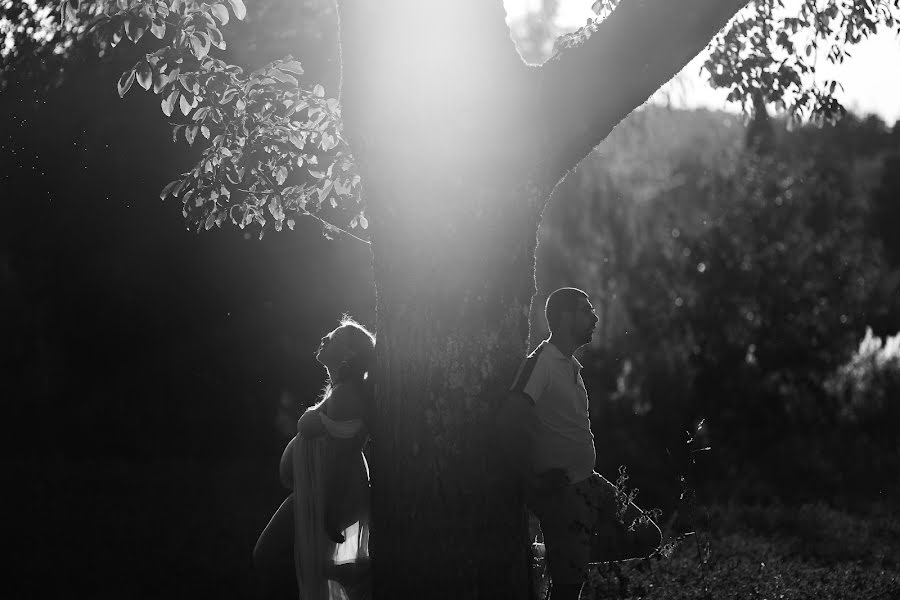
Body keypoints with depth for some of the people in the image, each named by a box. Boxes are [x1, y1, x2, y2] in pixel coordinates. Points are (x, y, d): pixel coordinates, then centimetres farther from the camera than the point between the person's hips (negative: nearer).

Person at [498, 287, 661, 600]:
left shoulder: (571, 365, 14)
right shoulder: (540, 362, -16)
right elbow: (510, 422, -24)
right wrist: (534, 481, -20)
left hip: (587, 483, 9)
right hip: (560, 491, -9)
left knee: (646, 537, 10)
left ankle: (567, 552, 15)